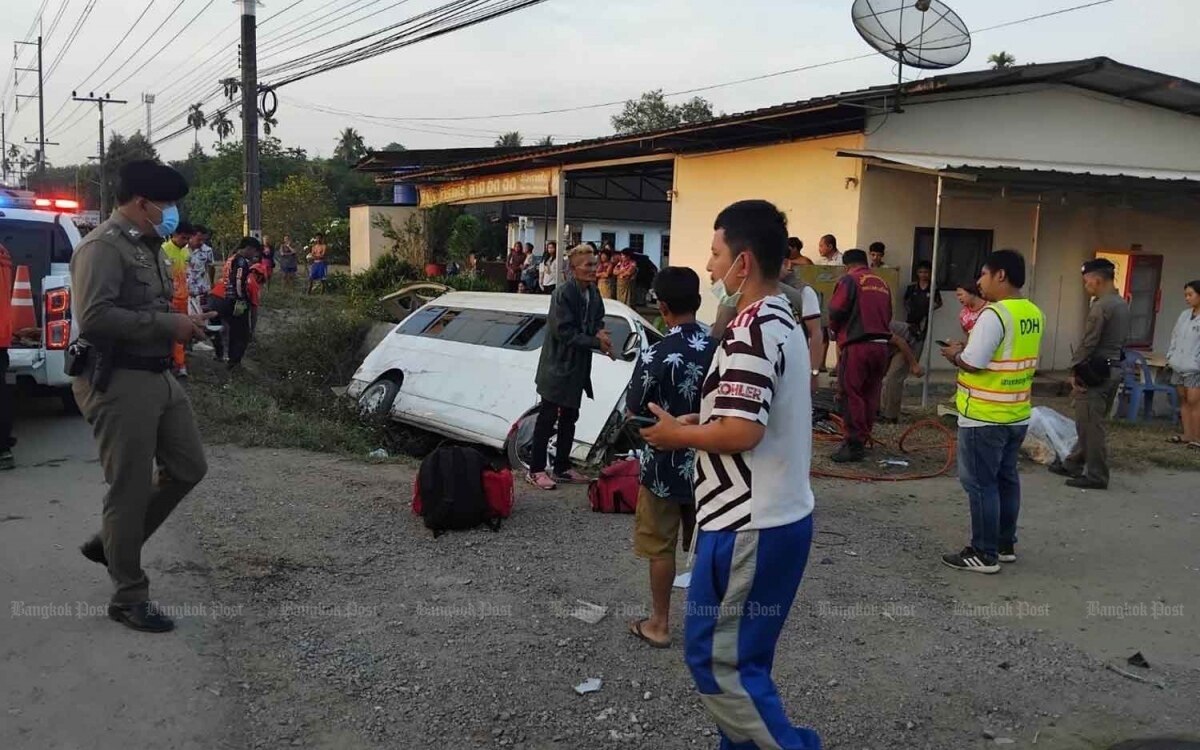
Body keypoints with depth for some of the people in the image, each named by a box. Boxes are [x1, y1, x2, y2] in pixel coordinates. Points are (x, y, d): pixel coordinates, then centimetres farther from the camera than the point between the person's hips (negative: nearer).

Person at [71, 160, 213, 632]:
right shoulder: (102, 247, -14)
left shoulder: (148, 247, 17)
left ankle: (110, 542, 30)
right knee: (130, 489, -2)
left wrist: (183, 322, 10)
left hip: (158, 376, 10)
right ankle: (129, 598, 11)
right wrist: (168, 326, -22)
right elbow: (93, 317, -26)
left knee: (188, 468, 14)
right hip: (118, 382, -10)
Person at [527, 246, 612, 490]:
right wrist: (597, 342, -22)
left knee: (569, 417, 16)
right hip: (558, 366, -8)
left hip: (578, 366, 8)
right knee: (548, 418, 0)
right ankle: (535, 470, 10)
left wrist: (600, 331, -8)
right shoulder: (563, 293, -20)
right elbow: (564, 332, -23)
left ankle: (562, 468, 27)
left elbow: (597, 318, 16)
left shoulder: (592, 291, 2)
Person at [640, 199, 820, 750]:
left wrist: (679, 435, -10)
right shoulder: (783, 322, 12)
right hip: (781, 517, 10)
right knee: (743, 657, 19)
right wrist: (698, 420, 10)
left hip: (748, 527, -10)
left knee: (714, 659, 1)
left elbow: (741, 433, -26)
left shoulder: (749, 331, -20)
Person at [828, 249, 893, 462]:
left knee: (851, 394, -2)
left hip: (856, 345, -6)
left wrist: (834, 330, 11)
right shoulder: (883, 284, 15)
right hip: (881, 345, 6)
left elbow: (836, 311, -8)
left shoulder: (849, 280, -3)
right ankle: (862, 439, 20)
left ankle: (855, 444, -3)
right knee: (870, 394, 12)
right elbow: (888, 315, 13)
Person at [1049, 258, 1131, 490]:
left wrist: (1075, 370, -11)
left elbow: (1088, 343, -18)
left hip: (1095, 371, -10)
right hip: (1113, 369, 10)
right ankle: (1073, 464, 26)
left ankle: (1096, 475, 2)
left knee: (1090, 425, -3)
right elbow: (1122, 339, 16)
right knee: (1090, 422, 16)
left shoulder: (1101, 306, -18)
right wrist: (1113, 360, 19)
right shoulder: (1122, 304, 12)